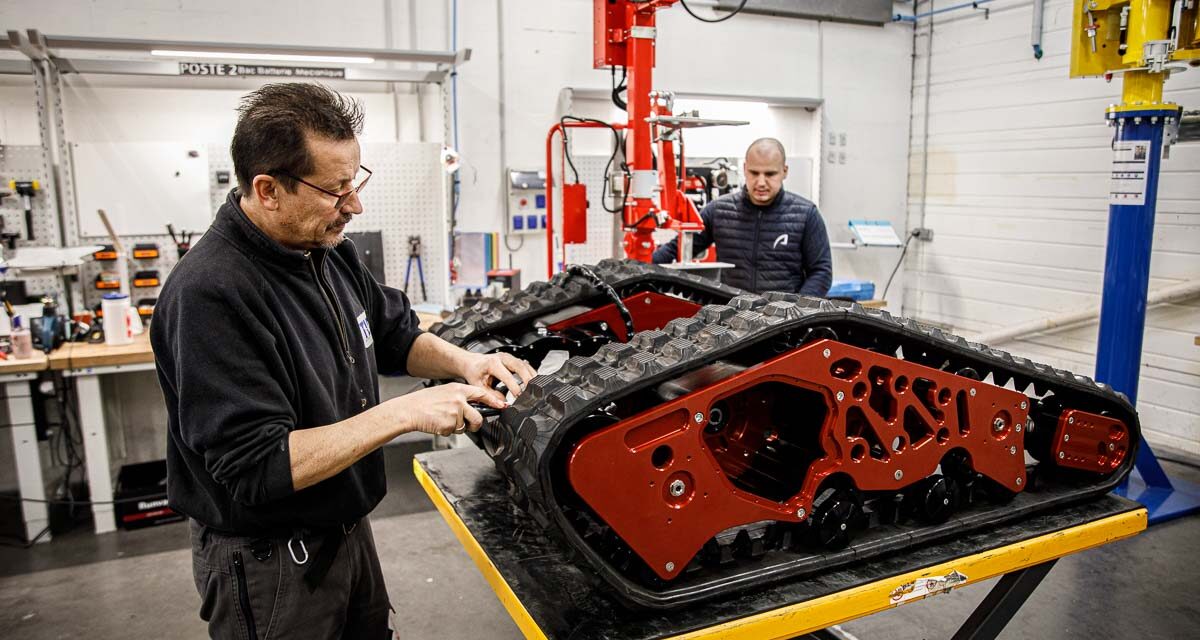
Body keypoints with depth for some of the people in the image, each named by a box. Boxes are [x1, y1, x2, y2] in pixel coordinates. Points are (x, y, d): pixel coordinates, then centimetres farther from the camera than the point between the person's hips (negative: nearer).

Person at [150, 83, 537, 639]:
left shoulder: (329, 250, -2)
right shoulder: (210, 296, -28)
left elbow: (395, 334, 12)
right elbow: (258, 469, -30)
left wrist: (462, 361, -8)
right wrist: (403, 413, -31)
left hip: (347, 529, 8)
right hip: (266, 565, -8)